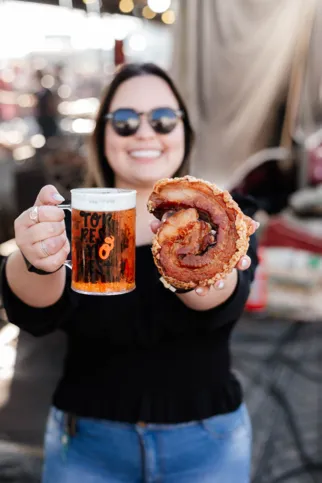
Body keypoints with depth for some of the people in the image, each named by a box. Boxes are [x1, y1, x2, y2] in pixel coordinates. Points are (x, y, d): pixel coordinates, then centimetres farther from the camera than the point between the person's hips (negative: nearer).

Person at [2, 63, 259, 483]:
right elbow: (34, 314, -21)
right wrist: (37, 262, -44)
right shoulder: (71, 220, -4)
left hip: (207, 444, 0)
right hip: (86, 444, 1)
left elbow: (222, 305, -27)